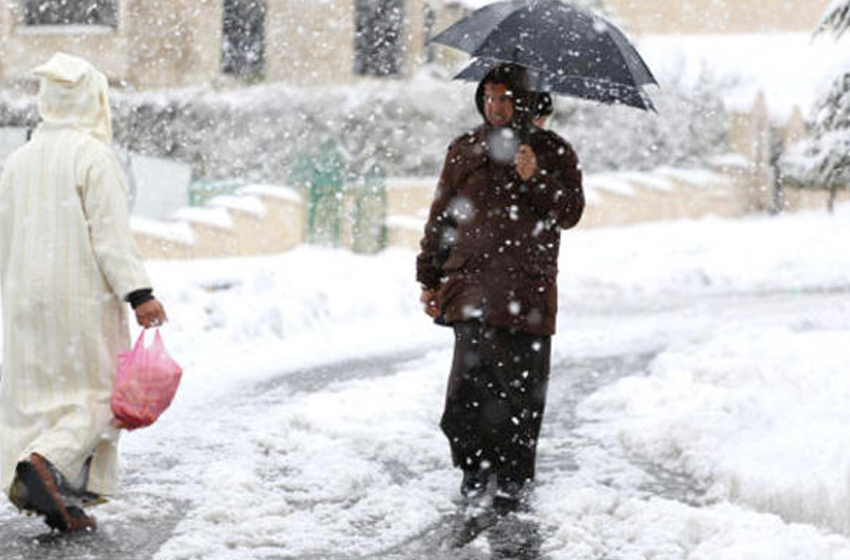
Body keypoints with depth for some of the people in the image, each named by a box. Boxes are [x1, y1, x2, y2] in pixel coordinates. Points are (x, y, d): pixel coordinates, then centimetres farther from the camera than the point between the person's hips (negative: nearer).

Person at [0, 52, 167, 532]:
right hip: (82, 296, -6)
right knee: (96, 392, -1)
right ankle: (48, 461, -23)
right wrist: (139, 293, -16)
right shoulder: (94, 157, -9)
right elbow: (111, 234, -15)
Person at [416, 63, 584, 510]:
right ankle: (474, 461, 9)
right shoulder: (465, 152, 12)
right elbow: (440, 218, 17)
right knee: (470, 380, -10)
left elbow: (570, 213, -1)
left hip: (528, 292, -1)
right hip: (472, 285, 1)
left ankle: (514, 474, 15)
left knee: (521, 387, 1)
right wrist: (430, 278, 14)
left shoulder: (552, 152, 7)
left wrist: (535, 179, -17)